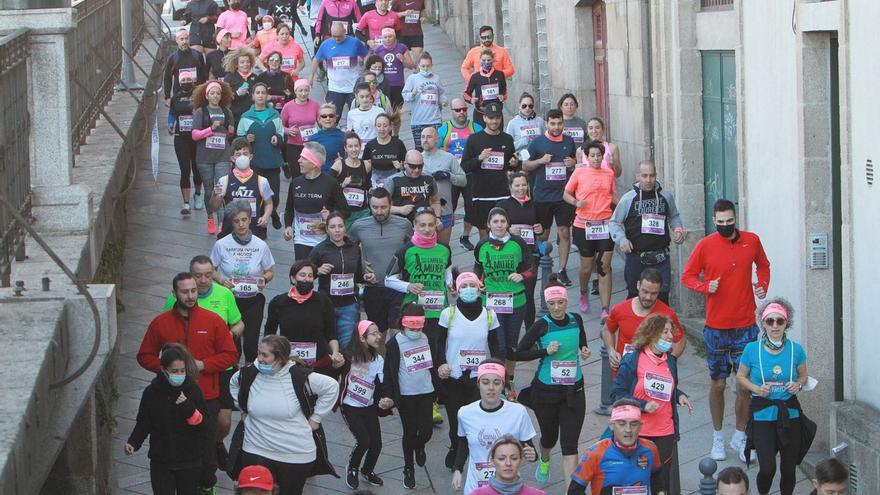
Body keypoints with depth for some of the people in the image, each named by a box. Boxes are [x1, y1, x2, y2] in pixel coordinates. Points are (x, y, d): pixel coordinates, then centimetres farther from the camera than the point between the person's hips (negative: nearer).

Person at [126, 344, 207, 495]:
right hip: (161, 463, 0)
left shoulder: (192, 390, -6)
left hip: (189, 462, 0)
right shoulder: (152, 393, -4)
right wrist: (133, 443, -13)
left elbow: (204, 424, -7)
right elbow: (143, 424, 3)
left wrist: (188, 407, -22)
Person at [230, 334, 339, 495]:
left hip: (296, 455, -2)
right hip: (256, 452, 2)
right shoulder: (250, 374, -4)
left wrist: (316, 417, -2)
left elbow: (331, 387, -4)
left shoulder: (299, 377, -15)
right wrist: (243, 410, 15)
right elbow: (234, 383, 19)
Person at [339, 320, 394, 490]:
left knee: (376, 444, 1)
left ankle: (367, 471, 32)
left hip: (369, 407, 4)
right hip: (350, 406, -4)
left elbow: (382, 385, -9)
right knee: (363, 441, -16)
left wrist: (386, 399, -28)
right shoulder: (350, 355, -14)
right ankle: (352, 469, 14)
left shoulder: (379, 360, -3)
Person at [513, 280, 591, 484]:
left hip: (573, 390, 1)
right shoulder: (541, 326, -12)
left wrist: (585, 351, -2)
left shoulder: (576, 320, -1)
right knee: (549, 435, 19)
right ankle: (544, 462, 54)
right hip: (546, 390, -1)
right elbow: (518, 353, -12)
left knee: (570, 444, -6)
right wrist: (545, 351, -21)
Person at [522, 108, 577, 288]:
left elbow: (577, 166, 19)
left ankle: (562, 270, 5)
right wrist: (541, 161, -12)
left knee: (564, 233, -2)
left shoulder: (569, 142, 7)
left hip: (564, 196, 1)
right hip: (542, 197, -1)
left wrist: (573, 164, -4)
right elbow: (525, 166, 4)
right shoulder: (538, 142, 0)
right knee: (542, 234, 6)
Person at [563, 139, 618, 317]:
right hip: (584, 226, -2)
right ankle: (584, 292, 42)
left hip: (605, 225, 2)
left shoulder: (609, 174, 8)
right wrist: (576, 203, -13)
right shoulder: (579, 173, -1)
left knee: (605, 267, -4)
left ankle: (605, 310, -6)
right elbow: (566, 194, 7)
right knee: (586, 267, 7)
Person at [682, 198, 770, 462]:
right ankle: (718, 438, 21)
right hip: (716, 327, -1)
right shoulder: (705, 245, -6)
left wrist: (762, 286, -1)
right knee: (718, 383, 6)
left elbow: (763, 265, 18)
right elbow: (687, 276, 2)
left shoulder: (752, 241, 0)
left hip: (745, 325, 1)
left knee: (746, 384, 3)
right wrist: (705, 287, -17)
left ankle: (739, 437, 18)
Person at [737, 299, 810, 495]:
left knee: (789, 468, 6)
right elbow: (741, 377, 7)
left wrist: (798, 385, -8)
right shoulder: (752, 349, -6)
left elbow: (803, 376, 14)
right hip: (762, 414, -2)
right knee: (767, 468, -11)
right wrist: (757, 388, -11)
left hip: (790, 414, 2)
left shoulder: (796, 350, -2)